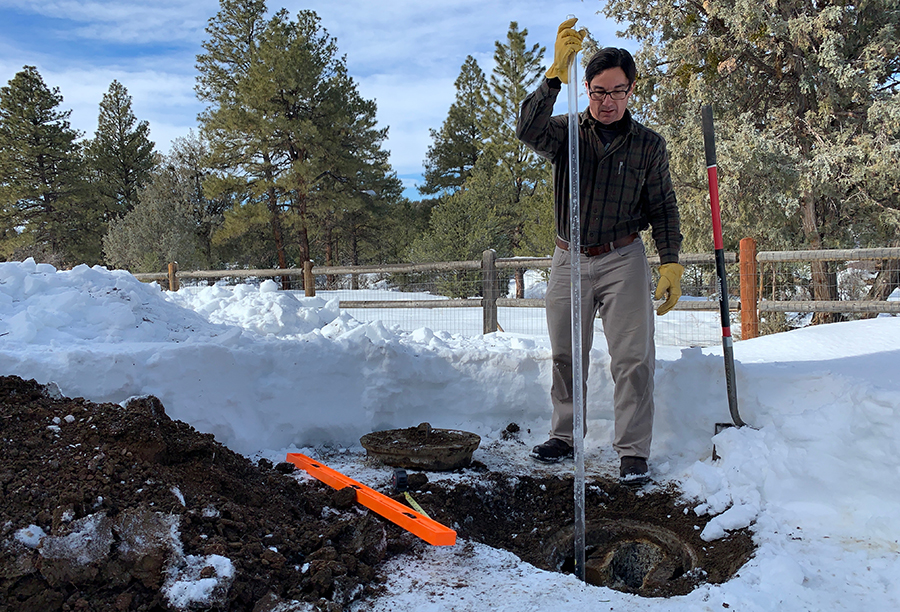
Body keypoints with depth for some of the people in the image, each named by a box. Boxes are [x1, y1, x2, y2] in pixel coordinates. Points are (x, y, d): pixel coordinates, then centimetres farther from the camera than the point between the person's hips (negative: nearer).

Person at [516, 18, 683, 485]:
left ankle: (633, 452, 6)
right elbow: (528, 130, -19)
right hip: (569, 260, 1)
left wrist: (671, 263, -5)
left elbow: (663, 209, 6)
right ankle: (564, 436, 24)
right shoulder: (566, 133, 3)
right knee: (565, 356, 9)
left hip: (623, 259, -1)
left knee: (632, 359, -4)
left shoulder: (648, 145, 4)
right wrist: (556, 73, -29)